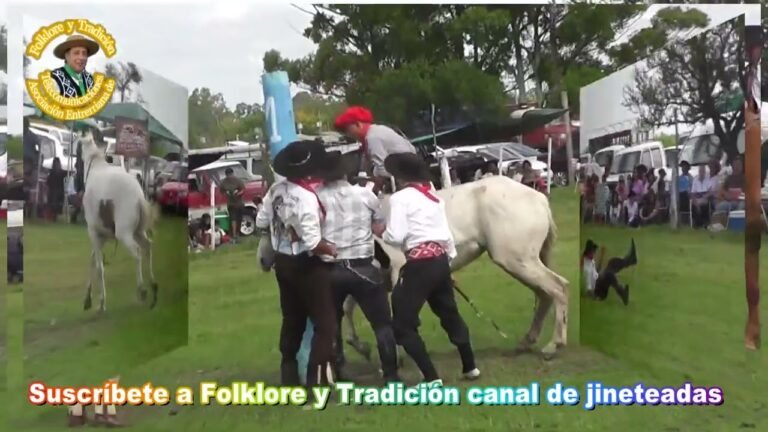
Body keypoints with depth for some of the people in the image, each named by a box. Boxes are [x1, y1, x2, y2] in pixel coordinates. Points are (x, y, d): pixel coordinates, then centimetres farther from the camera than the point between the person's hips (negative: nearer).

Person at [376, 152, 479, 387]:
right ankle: (470, 367, 36)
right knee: (450, 314, 24)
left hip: (420, 264, -8)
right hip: (441, 260, 8)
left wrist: (380, 233, 5)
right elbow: (446, 234, 15)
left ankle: (432, 378, -1)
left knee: (403, 325, 3)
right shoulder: (435, 198, 15)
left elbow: (396, 237, -15)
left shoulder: (400, 198, -7)